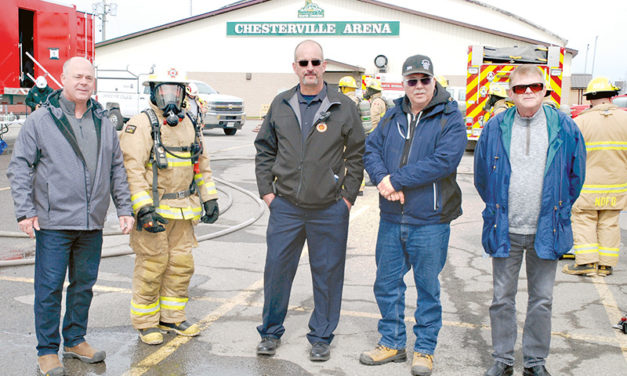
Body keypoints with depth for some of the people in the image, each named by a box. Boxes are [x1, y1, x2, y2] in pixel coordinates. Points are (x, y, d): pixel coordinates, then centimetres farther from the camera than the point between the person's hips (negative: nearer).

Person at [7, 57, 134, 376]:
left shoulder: (103, 123, 10)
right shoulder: (40, 120, -3)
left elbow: (117, 168, 16)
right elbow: (19, 167, -2)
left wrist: (124, 207, 10)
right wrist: (25, 211, -9)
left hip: (92, 223, 5)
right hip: (53, 222, -4)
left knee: (84, 285, 14)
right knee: (49, 287, 1)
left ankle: (75, 340, 29)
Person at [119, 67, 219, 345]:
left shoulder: (189, 125, 14)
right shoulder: (141, 124, -8)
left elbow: (202, 164, 21)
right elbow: (132, 169, -15)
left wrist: (209, 198, 14)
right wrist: (143, 208, -23)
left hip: (182, 210, 7)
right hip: (153, 209, -6)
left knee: (181, 264, 11)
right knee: (151, 265, 0)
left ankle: (171, 317, 26)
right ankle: (146, 322, 16)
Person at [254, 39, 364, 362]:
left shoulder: (344, 107, 0)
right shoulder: (280, 105, 7)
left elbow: (356, 155, 4)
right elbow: (265, 150, 14)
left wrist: (348, 196, -1)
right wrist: (266, 190, 6)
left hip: (329, 210, -1)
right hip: (285, 206, 2)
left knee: (327, 274, 7)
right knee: (277, 269, 7)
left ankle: (321, 337, 24)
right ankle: (271, 332, 26)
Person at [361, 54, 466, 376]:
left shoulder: (450, 118, -7)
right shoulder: (394, 116, 9)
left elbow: (444, 161, -20)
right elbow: (371, 149, 4)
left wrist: (397, 180, -20)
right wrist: (383, 180, -17)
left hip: (430, 220, -5)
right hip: (391, 219, 5)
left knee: (427, 288, 8)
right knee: (387, 283, 14)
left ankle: (424, 349, 25)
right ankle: (392, 343, 31)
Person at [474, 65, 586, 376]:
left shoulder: (564, 127, -2)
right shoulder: (496, 128, -1)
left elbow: (576, 173, 11)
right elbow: (482, 174, 13)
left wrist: (559, 208, 11)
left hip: (546, 230, 0)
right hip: (505, 230, 0)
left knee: (541, 300, 10)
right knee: (502, 298, 8)